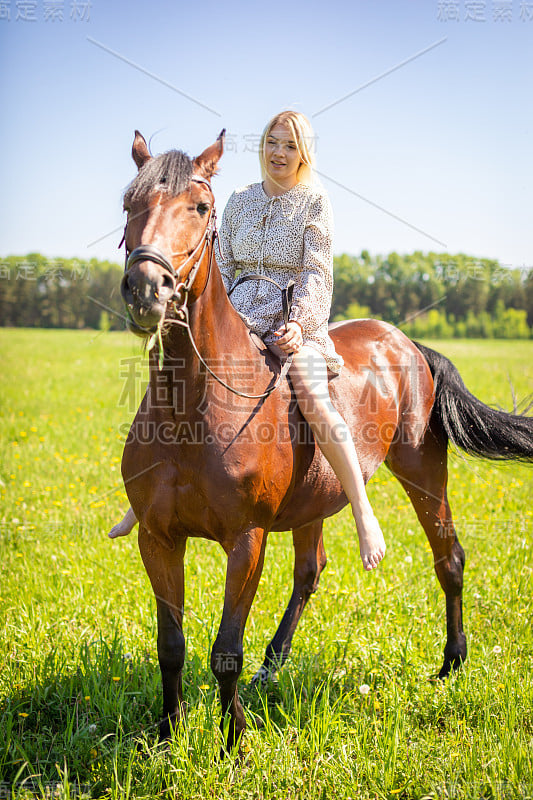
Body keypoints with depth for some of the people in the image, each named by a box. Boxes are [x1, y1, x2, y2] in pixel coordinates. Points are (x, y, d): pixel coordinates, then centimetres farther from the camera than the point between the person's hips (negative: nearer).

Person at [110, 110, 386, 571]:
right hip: (239, 316, 5)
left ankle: (363, 513, -25)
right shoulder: (240, 201, 15)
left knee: (313, 400, -31)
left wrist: (298, 324, -19)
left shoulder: (315, 202, 3)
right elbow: (223, 267, 15)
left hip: (294, 319, -5)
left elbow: (316, 273, -5)